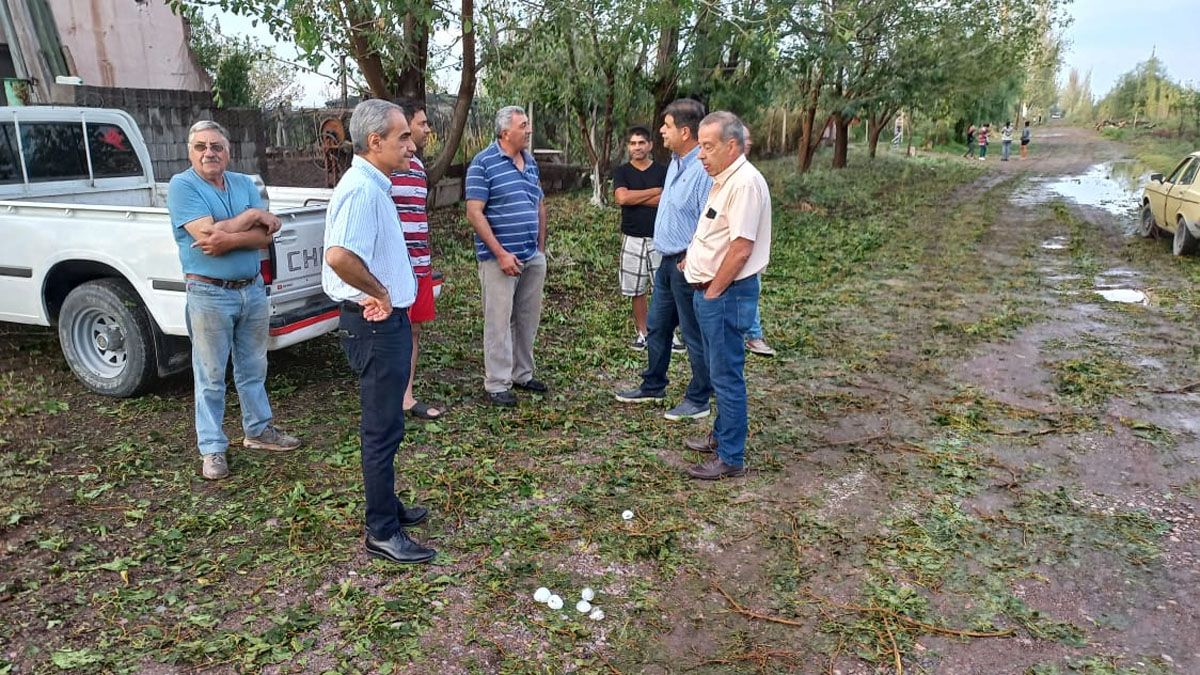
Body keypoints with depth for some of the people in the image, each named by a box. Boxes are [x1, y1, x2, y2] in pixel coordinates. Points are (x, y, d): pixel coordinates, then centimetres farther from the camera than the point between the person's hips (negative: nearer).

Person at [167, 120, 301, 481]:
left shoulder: (245, 184, 7)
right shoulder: (181, 186, -8)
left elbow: (265, 236, -4)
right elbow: (208, 235, -21)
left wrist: (229, 239, -21)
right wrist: (253, 215, -12)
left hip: (253, 290, 5)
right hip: (209, 295, -5)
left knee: (254, 368, 17)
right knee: (211, 377, 4)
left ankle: (259, 429, 32)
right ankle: (212, 448, 16)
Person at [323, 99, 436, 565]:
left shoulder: (373, 186, 13)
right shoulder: (361, 190, -21)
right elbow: (339, 255, -36)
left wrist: (382, 292, 12)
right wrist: (379, 292, -22)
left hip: (386, 321, 11)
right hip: (377, 324, -11)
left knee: (383, 424, 20)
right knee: (383, 428, -2)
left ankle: (386, 506, 35)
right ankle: (382, 533, 10)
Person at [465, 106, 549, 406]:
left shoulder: (531, 162, 12)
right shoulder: (483, 163, -9)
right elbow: (474, 213, -14)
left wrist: (541, 247, 14)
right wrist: (501, 253, -17)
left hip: (533, 257, 7)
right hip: (500, 258, -7)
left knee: (529, 319, 13)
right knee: (499, 321, -1)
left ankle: (522, 374, 27)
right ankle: (497, 384, 8)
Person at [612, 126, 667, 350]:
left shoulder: (663, 171, 3)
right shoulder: (621, 172, 5)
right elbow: (622, 197, -13)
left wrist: (634, 198, -9)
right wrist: (655, 191, -8)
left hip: (659, 238, -1)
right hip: (633, 239, 1)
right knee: (637, 290, 7)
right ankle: (642, 333, 19)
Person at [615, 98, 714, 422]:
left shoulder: (704, 169, -21)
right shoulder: (675, 162, 11)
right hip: (668, 261, 10)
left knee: (694, 335, 3)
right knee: (656, 327, 19)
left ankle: (698, 401, 18)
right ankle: (653, 387, 35)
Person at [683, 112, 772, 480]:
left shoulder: (745, 183, -19)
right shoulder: (724, 180, 13)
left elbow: (742, 247, -23)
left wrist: (713, 291, -16)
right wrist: (694, 257, 14)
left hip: (726, 294, -10)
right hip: (711, 291, 10)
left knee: (727, 375, -2)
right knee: (720, 370, 20)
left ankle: (731, 458, 8)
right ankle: (722, 435, 34)